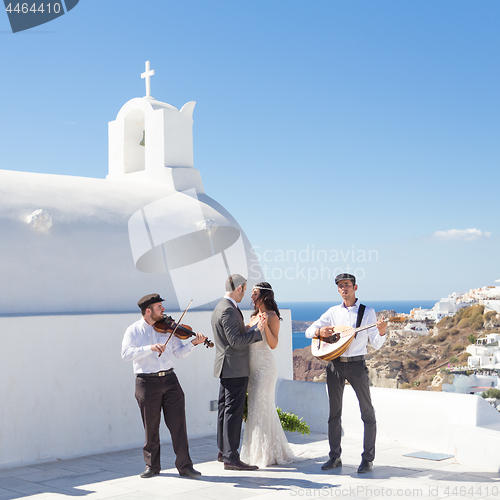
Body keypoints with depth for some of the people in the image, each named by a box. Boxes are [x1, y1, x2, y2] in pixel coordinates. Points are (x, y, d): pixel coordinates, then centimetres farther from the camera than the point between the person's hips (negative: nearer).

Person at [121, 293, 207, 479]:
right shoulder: (134, 330, 1)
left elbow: (179, 352, 8)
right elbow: (126, 354, -13)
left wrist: (193, 343, -9)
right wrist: (150, 348, -23)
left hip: (169, 380, 2)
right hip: (147, 383, -2)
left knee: (178, 424, -1)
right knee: (151, 428, 6)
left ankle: (184, 465, 5)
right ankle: (152, 466, 21)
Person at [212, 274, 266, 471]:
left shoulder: (220, 307, 14)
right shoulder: (229, 311, -19)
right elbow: (236, 341, -23)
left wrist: (254, 328, 26)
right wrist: (257, 331, -19)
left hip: (227, 368, 11)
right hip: (235, 368, -11)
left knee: (225, 410, 16)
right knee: (233, 412, -8)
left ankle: (223, 452, 26)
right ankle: (231, 458, -6)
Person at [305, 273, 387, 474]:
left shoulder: (367, 312, 2)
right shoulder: (333, 312, 10)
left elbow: (376, 345, -2)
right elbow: (308, 332, 8)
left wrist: (381, 332, -23)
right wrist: (320, 331, -14)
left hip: (356, 364, -3)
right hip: (335, 364, 3)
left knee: (367, 412, -2)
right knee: (334, 412, 8)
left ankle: (368, 459, 6)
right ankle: (335, 457, 17)